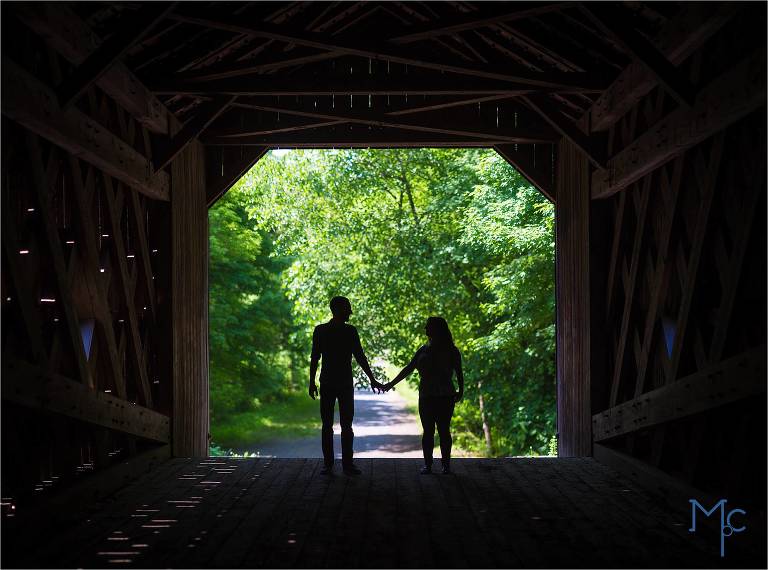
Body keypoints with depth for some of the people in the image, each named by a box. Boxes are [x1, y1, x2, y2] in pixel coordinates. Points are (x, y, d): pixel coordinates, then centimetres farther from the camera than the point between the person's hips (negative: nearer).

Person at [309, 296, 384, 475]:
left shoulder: (351, 331, 6)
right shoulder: (320, 331, 0)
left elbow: (360, 357, 9)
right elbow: (314, 358, 3)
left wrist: (372, 380, 7)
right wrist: (312, 382, 1)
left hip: (346, 385, 2)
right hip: (327, 384, -2)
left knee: (347, 426, 0)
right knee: (327, 425, 1)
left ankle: (347, 463, 4)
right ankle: (327, 464, 7)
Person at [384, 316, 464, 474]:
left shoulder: (451, 351, 1)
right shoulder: (423, 350, 13)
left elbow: (459, 373, -1)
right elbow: (408, 369, 15)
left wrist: (460, 391, -11)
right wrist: (391, 384, 13)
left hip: (445, 397, -4)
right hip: (426, 397, 4)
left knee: (443, 430, -2)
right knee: (428, 431, 3)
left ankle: (445, 464, 5)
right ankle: (427, 464, 7)